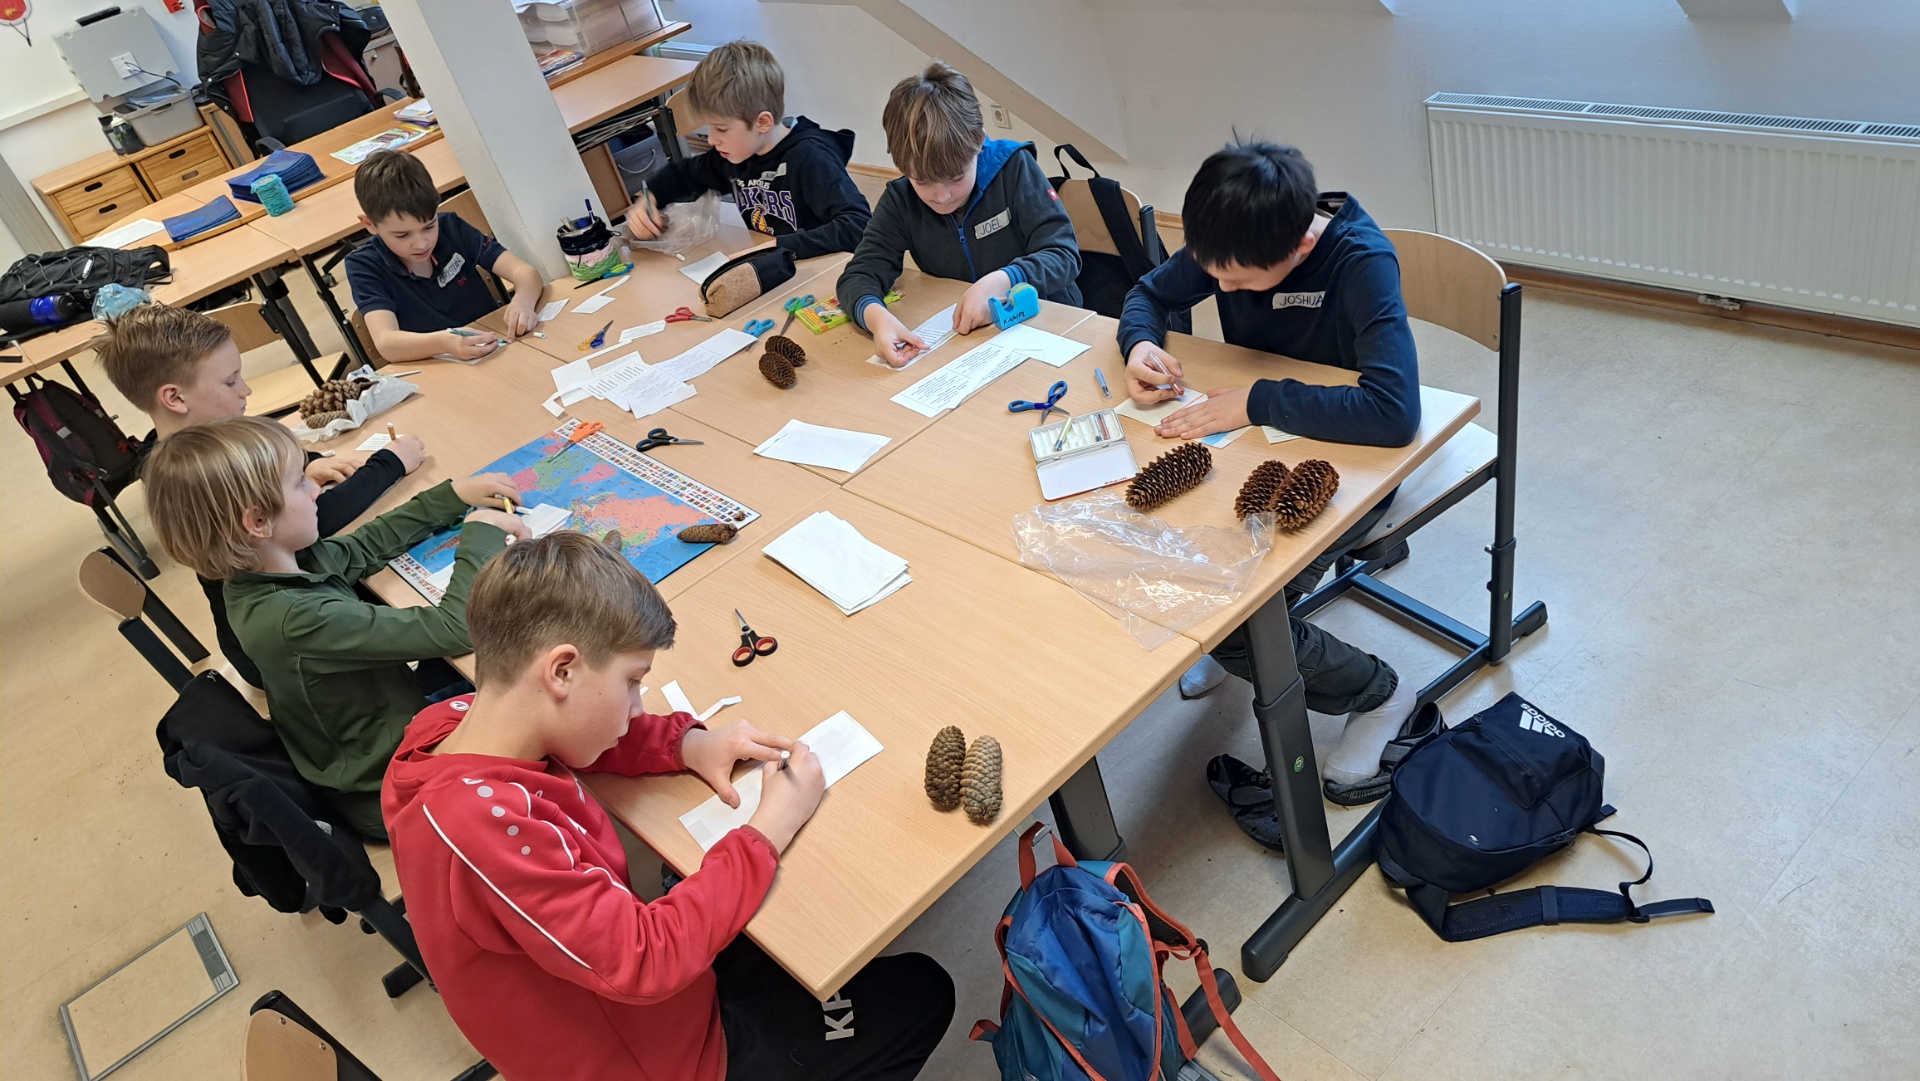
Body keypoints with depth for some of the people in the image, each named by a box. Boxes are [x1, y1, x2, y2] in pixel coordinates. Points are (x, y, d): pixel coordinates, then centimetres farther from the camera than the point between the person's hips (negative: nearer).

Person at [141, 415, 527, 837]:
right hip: (388, 791, -8)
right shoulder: (299, 620, -35)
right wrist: (482, 534, -23)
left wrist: (454, 495, 2)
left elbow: (371, 543, 7)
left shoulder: (276, 564, -10)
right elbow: (452, 630, -35)